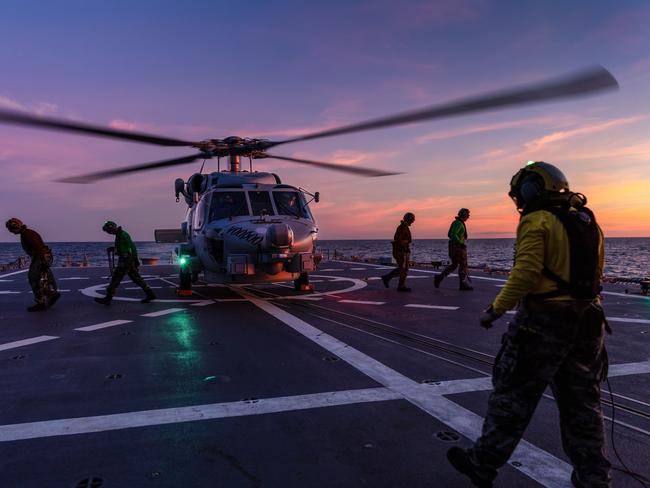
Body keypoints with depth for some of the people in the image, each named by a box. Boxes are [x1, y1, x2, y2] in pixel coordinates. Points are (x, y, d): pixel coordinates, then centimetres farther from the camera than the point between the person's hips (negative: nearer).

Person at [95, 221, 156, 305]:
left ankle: (108, 298, -1)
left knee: (115, 277, -6)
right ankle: (150, 294, 11)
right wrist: (112, 249, 11)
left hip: (126, 260, -10)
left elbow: (132, 247, -18)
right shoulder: (119, 235, 16)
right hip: (125, 259, 10)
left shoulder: (123, 234, -15)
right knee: (136, 278, 10)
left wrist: (135, 259, -19)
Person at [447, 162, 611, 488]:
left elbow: (525, 275, -21)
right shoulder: (587, 221, 13)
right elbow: (593, 275, 16)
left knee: (512, 396, 4)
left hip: (543, 322, -7)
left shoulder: (537, 222, -12)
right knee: (582, 404, 16)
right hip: (588, 322, 8)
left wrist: (495, 310, -13)